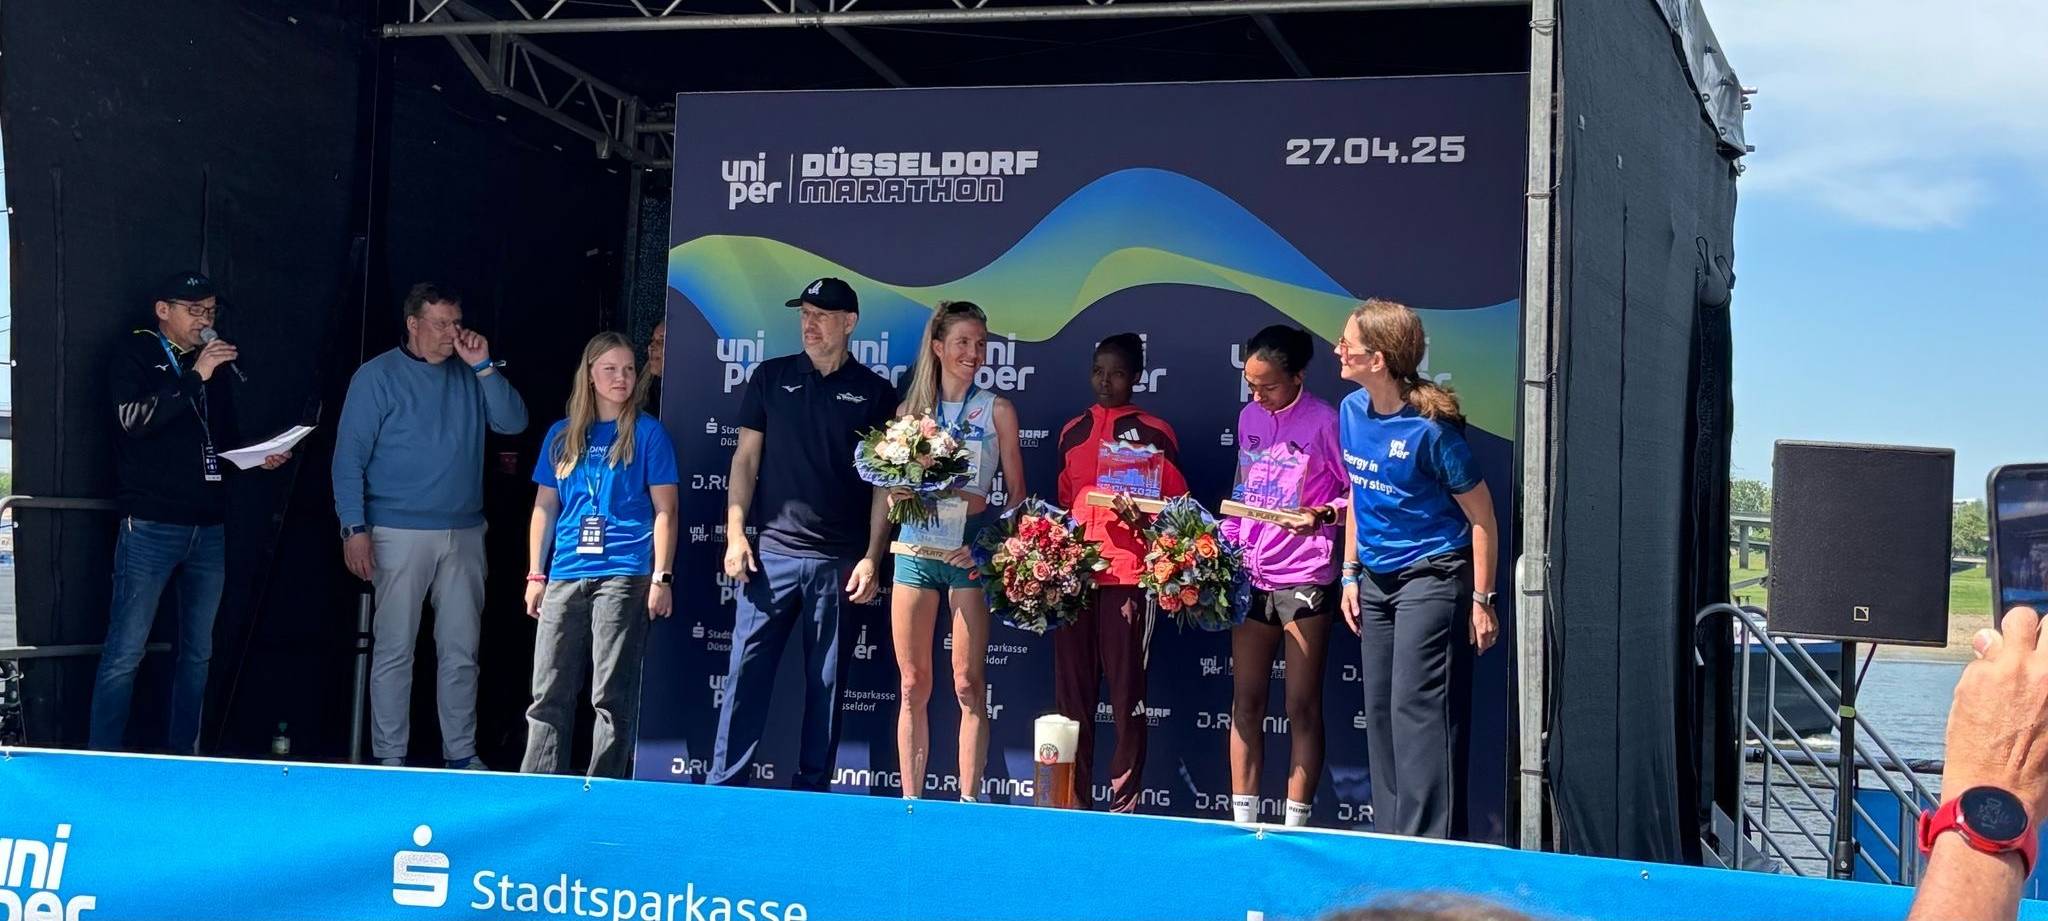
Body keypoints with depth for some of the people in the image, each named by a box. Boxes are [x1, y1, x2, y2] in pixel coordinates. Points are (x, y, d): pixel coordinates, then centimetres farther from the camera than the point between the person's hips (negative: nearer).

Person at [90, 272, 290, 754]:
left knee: (198, 652, 9)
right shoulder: (136, 354, 0)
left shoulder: (214, 365, 17)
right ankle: (104, 763, -2)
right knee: (125, 653, -7)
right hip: (151, 527, -6)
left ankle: (184, 754, 17)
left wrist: (260, 457, 6)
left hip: (208, 529, 6)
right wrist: (194, 377, -18)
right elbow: (133, 419, -17)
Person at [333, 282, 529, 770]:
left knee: (461, 650, 6)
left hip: (464, 533, 4)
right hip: (400, 533, -4)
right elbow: (349, 456, -4)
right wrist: (354, 527, -12)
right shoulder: (378, 376, -1)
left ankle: (461, 752, 13)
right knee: (394, 648, -2)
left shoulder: (470, 375, 12)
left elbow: (514, 422, 3)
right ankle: (389, 754, 5)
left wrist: (484, 366, -6)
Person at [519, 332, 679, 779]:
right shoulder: (561, 436, 14)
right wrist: (535, 575, 11)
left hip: (624, 575, -4)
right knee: (548, 695, 3)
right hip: (564, 577, 4)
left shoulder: (647, 433, 3)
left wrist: (661, 578, -8)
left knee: (612, 696, -3)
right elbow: (544, 508, 17)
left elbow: (664, 510, 0)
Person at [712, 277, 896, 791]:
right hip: (771, 552, 1)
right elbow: (746, 458, 9)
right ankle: (725, 785, 2)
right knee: (747, 670, -2)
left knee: (826, 681, 4)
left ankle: (811, 793, 11)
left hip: (839, 560, -1)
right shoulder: (771, 377, 9)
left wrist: (872, 558, -5)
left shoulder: (874, 392, 5)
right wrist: (735, 535, -1)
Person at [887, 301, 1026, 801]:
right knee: (913, 686, 2)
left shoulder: (996, 411, 5)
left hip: (972, 553, -2)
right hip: (915, 549, 2)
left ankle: (968, 800, -4)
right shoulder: (909, 410, 11)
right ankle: (910, 800, 6)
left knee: (969, 684, -6)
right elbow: (893, 491, 10)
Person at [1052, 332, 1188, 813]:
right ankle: (1071, 798, 13)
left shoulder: (1154, 433, 3)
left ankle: (1125, 802, 1)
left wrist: (1140, 516, -15)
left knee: (1126, 690, -3)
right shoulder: (1073, 431, 16)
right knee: (1072, 688, 6)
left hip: (1127, 575, -4)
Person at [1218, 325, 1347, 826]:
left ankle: (1295, 824, 4)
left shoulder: (1323, 422, -8)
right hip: (1249, 574, 6)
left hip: (1304, 576, -6)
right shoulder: (1249, 418, 12)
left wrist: (1324, 515, -22)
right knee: (1245, 701, 8)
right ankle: (1242, 820, 14)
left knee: (1301, 706, -1)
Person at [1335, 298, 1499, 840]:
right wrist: (1350, 574, 13)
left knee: (1417, 705, -11)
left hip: (1431, 576, -7)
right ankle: (1387, 837, 20)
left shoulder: (1430, 427, -18)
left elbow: (1481, 516, -12)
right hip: (1376, 577, 7)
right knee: (1379, 709, 10)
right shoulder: (1352, 411, 3)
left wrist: (1481, 600, -12)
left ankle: (1425, 843, -7)